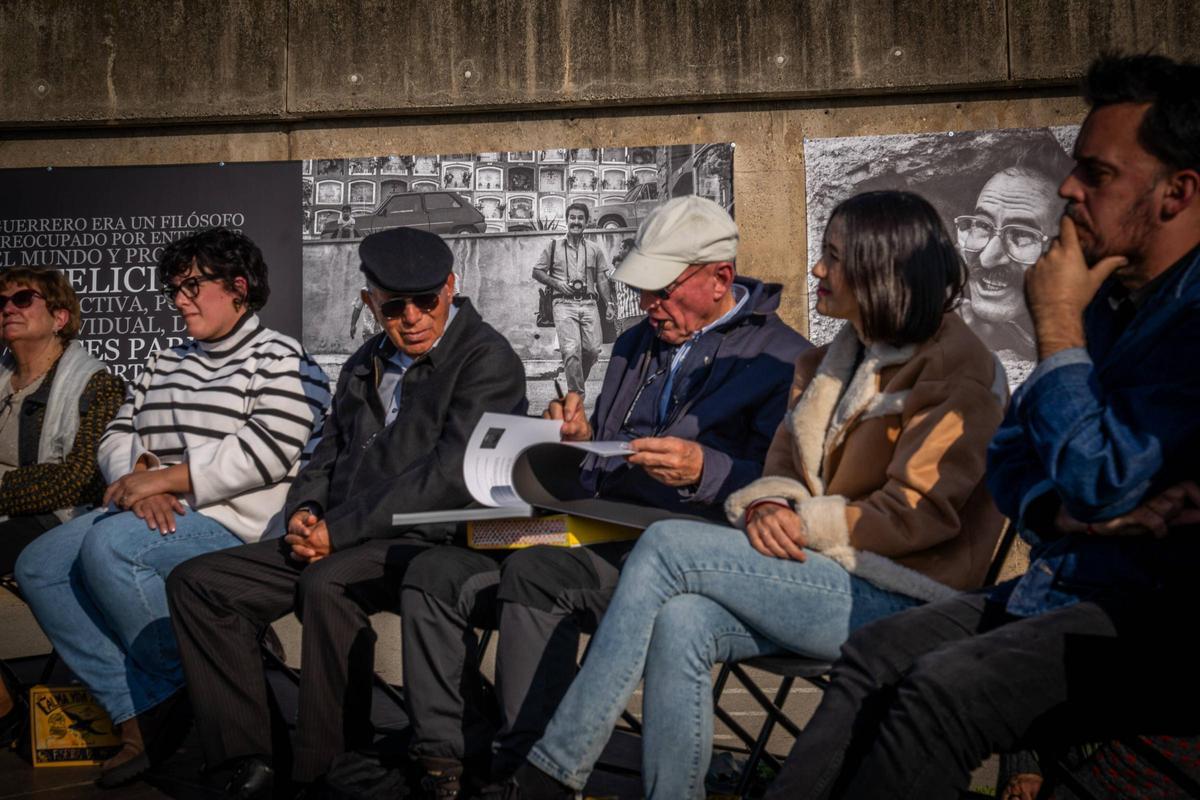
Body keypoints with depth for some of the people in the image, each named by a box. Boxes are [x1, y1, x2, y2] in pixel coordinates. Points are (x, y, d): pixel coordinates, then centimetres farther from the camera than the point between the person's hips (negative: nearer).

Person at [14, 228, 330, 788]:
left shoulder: (280, 359, -4)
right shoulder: (165, 363, 22)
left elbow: (267, 451, -17)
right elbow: (118, 435, 16)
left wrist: (165, 479, -17)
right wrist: (139, 480, -7)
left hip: (235, 523, -8)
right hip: (153, 515, 9)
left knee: (109, 544, -29)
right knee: (37, 566, -6)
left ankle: (175, 695, -10)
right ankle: (136, 717, -9)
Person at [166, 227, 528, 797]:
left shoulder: (487, 359, -5)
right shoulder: (366, 364, 19)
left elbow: (452, 474, -17)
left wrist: (340, 530, -16)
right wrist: (304, 511, 0)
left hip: (427, 541, -8)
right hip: (334, 546, 8)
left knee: (326, 584, -36)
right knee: (196, 582, -2)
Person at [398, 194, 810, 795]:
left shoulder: (782, 357, -1)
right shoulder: (636, 344, 24)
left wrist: (704, 470, -27)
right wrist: (579, 441, 8)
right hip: (597, 534, 8)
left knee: (536, 571, -33)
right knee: (433, 575, -7)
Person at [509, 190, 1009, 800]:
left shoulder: (956, 371, -7)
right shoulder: (843, 354, 17)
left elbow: (918, 513, -14)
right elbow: (786, 457, 14)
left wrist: (804, 524, -16)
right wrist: (770, 505, -9)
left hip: (894, 597, -7)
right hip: (823, 573, 7)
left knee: (666, 544, -22)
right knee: (682, 623, -26)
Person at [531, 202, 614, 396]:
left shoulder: (595, 249, 15)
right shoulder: (554, 246, 9)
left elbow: (601, 280, 15)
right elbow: (537, 272, 11)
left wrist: (609, 303, 3)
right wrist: (556, 283, -5)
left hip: (589, 304, 3)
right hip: (564, 304, -2)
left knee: (593, 350, -4)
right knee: (571, 350, -14)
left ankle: (578, 382, 24)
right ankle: (576, 394, -8)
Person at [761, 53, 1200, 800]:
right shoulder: (1109, 303, 13)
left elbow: (1100, 486, -21)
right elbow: (1011, 458, 14)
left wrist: (1058, 324, -12)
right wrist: (1062, 511, -9)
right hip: (1056, 590, 8)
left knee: (942, 689, -28)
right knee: (871, 655, -11)